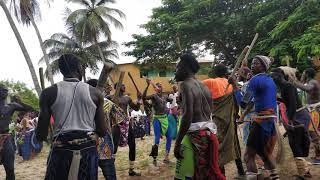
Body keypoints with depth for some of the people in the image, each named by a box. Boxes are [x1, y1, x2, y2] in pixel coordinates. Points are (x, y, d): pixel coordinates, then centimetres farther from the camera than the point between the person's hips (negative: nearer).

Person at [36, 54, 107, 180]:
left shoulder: (49, 93, -2)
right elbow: (102, 132, 1)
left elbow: (41, 134, -2)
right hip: (88, 150, 1)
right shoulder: (95, 93, 0)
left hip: (61, 151, -1)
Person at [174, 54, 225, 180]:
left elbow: (188, 114, -20)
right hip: (209, 133, 9)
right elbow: (208, 113, 16)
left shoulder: (186, 84, -9)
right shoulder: (204, 87, 17)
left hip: (195, 135, -9)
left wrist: (177, 142, -18)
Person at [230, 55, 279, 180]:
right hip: (272, 120, 9)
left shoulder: (255, 80, -11)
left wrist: (234, 85, -12)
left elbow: (244, 103, -17)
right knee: (265, 153, 25)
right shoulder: (270, 80, 15)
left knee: (249, 155, -5)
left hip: (261, 121, -9)